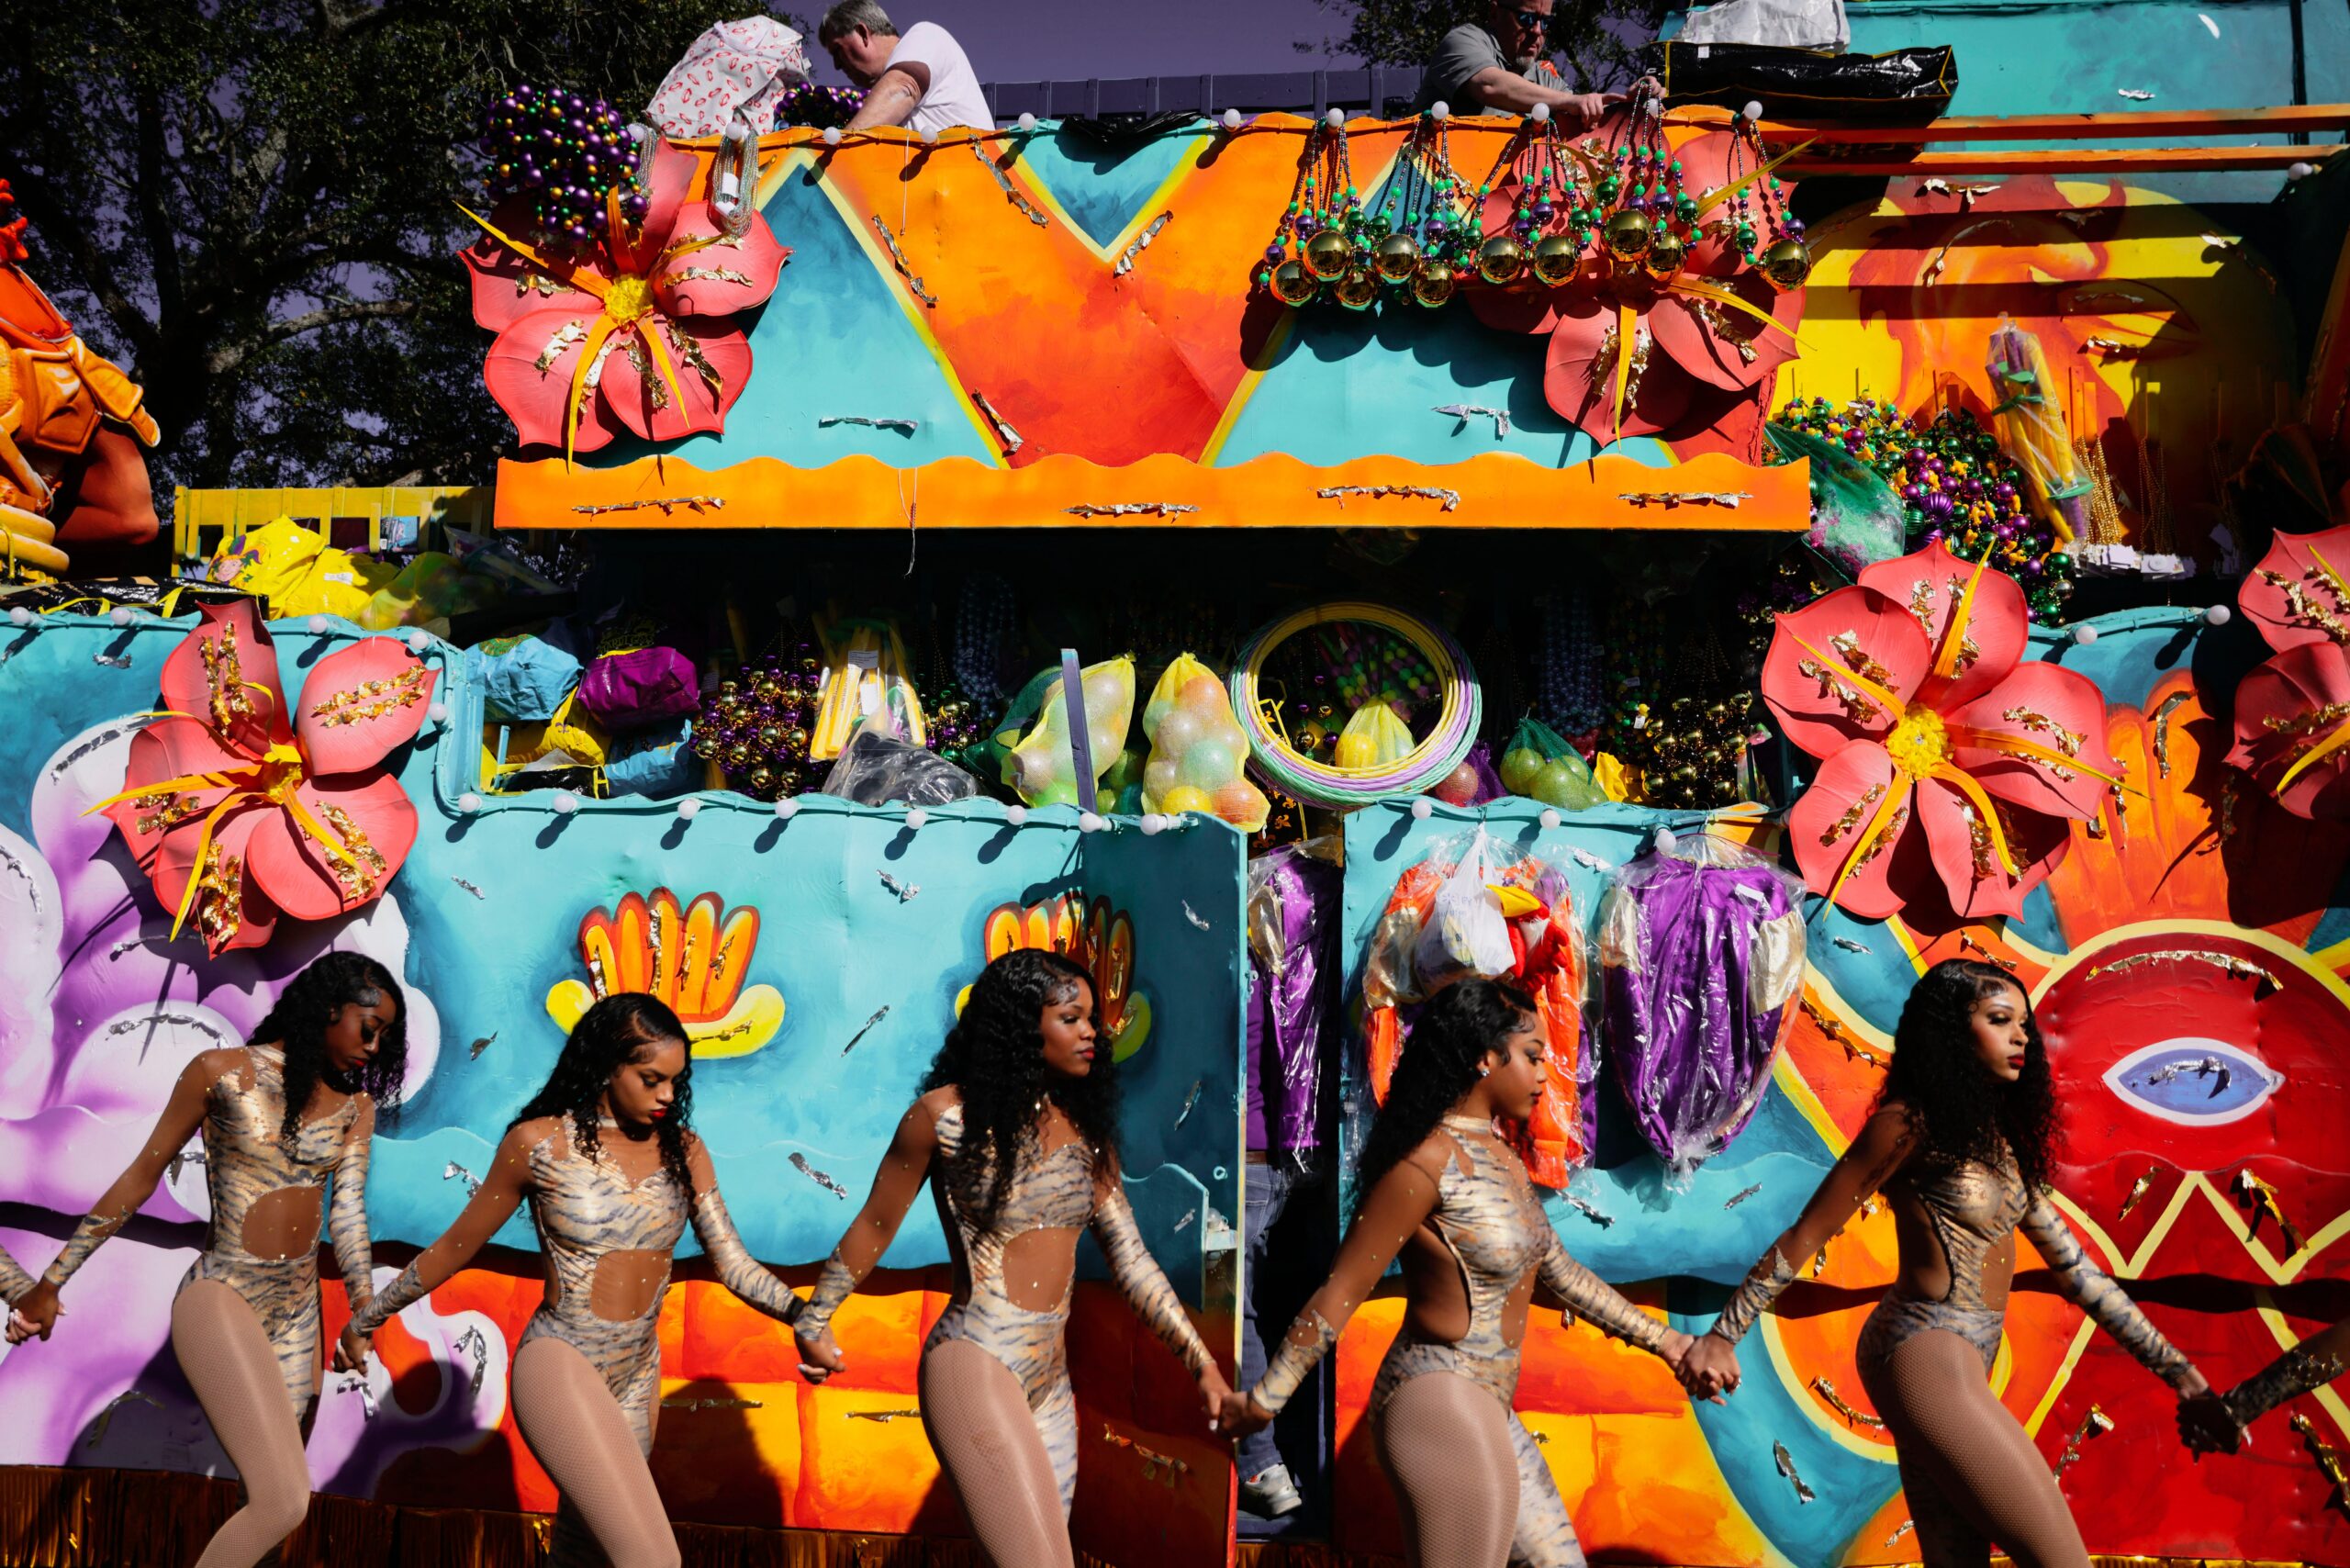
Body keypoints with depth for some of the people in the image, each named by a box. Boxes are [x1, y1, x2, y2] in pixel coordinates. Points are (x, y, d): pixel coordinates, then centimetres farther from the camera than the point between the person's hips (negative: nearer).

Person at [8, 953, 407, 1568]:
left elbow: (349, 1211, -2)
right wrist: (50, 1284, 3)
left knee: (278, 1495, 11)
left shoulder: (355, 1104, 5)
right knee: (283, 1501, -18)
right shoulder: (222, 1072, -6)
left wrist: (364, 1316, -14)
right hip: (221, 1296, -5)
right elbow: (140, 1178, 0)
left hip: (298, 1310, 6)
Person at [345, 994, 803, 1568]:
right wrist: (368, 1319, 11)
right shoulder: (540, 1143, -9)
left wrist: (800, 1312, -22)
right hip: (561, 1365, -5)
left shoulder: (681, 1151, 2)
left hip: (638, 1376, 5)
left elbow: (732, 1263, -4)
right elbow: (454, 1248, 3)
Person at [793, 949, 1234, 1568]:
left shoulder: (1084, 1125, 9)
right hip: (975, 1361, -6)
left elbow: (1131, 1260, 9)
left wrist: (1202, 1363, 4)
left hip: (1051, 1377, 7)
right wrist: (815, 1323, 9)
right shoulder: (947, 1114, -7)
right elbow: (875, 1225, 5)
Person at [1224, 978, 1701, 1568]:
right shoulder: (1430, 1163, -18)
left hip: (1487, 1409, 9)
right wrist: (1265, 1398, -12)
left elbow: (1559, 1271, 18)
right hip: (1442, 1406, -9)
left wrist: (1660, 1338, 22)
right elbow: (1339, 1295, -16)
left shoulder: (1500, 1157, 10)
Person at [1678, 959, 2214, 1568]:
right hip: (1926, 1356, -9)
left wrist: (2173, 1366, 17)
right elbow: (1805, 1235, -7)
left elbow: (2075, 1267, 18)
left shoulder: (1999, 1136, 15)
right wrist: (1722, 1336, -9)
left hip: (1960, 1361, 9)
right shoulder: (1910, 1123, -9)